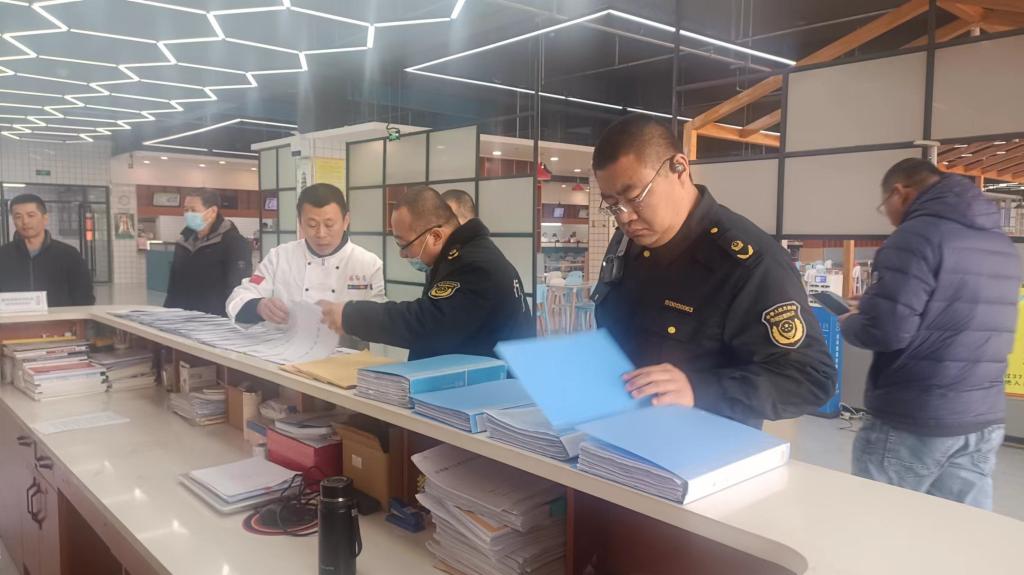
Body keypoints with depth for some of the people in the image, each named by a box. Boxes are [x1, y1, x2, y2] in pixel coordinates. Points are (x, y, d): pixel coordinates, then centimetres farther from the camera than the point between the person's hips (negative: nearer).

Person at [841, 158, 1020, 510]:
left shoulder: (918, 234, -13)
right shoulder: (1003, 245, 13)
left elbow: (884, 330, -21)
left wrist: (848, 323, 0)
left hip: (914, 422, -7)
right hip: (984, 421, 7)